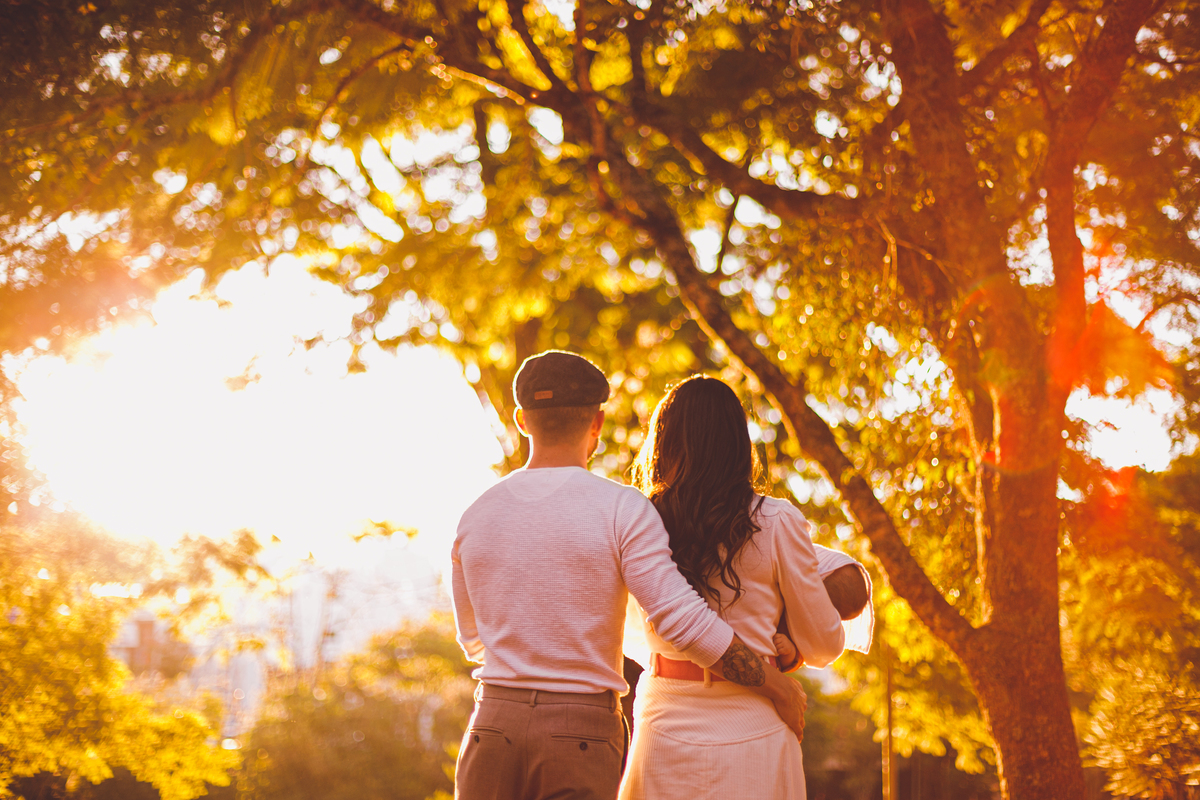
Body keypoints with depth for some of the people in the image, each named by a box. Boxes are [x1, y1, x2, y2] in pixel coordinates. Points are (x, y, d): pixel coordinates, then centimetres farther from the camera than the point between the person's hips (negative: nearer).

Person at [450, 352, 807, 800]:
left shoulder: (476, 516, 7)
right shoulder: (621, 509, -8)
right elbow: (682, 621, -15)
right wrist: (778, 687, -4)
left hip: (493, 728, 4)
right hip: (581, 734, -3)